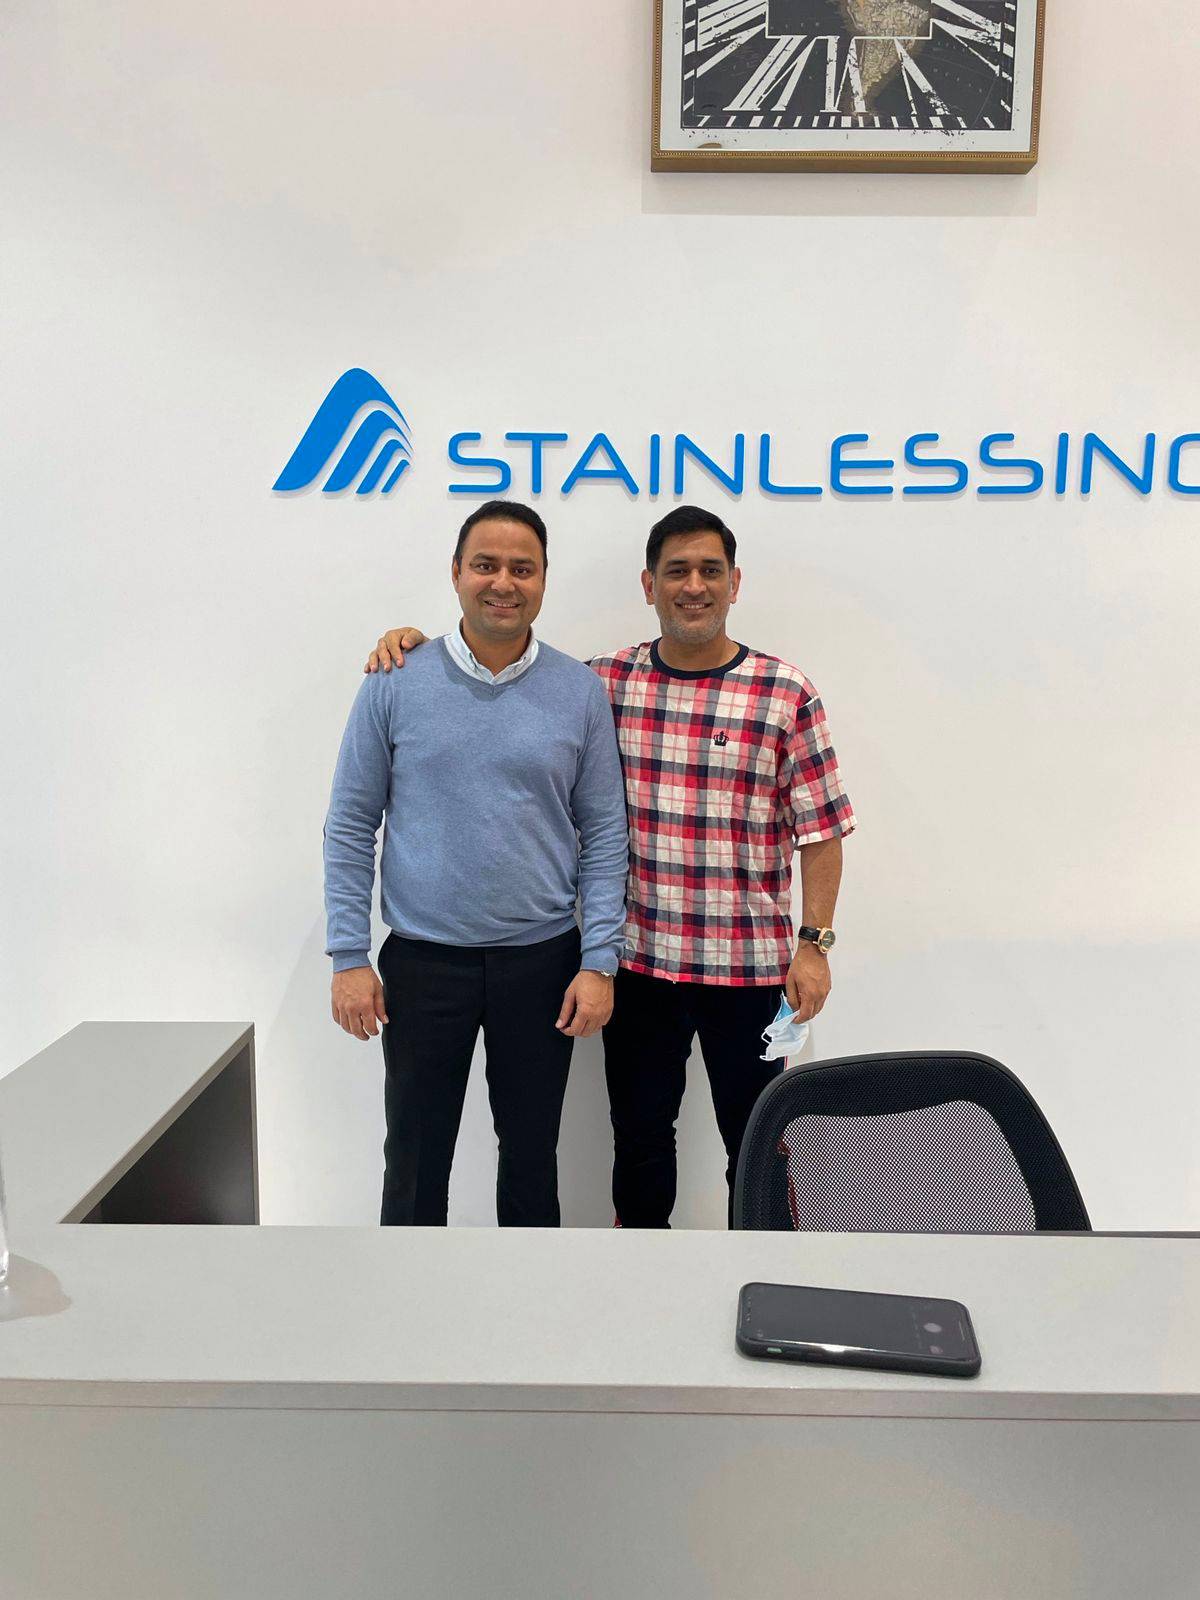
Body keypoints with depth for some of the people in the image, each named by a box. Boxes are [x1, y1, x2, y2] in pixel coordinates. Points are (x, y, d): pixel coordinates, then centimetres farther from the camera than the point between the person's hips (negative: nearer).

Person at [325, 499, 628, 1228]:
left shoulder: (581, 691, -2)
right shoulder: (394, 684, -4)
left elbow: (604, 834, 0)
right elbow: (351, 826, 0)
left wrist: (599, 962, -6)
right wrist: (350, 957, -5)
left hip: (541, 961, 1)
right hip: (423, 962, 0)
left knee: (532, 1154, 16)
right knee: (416, 1159, 12)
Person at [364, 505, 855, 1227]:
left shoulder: (785, 693, -5)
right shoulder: (606, 682, 1)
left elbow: (821, 827, -4)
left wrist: (815, 943, -8)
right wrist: (417, 643, -2)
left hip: (749, 964, -1)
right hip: (639, 958, 2)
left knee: (756, 1139, 14)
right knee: (640, 1132, 17)